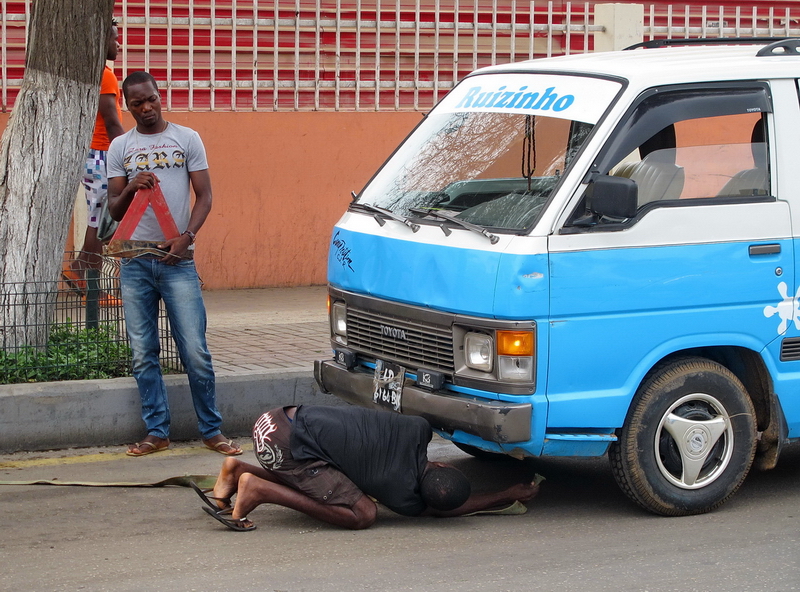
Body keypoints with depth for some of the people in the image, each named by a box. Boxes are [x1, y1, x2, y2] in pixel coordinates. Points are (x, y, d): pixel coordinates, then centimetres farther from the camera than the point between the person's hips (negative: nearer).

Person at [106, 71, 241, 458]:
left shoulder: (187, 139, 6)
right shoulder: (120, 148, 11)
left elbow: (204, 196, 4)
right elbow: (114, 210, 11)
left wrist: (186, 237, -12)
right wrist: (131, 188, -11)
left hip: (178, 260, -2)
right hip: (135, 262, 2)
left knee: (195, 352, -6)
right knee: (143, 354, 3)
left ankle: (212, 430, 3)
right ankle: (157, 432, 11)